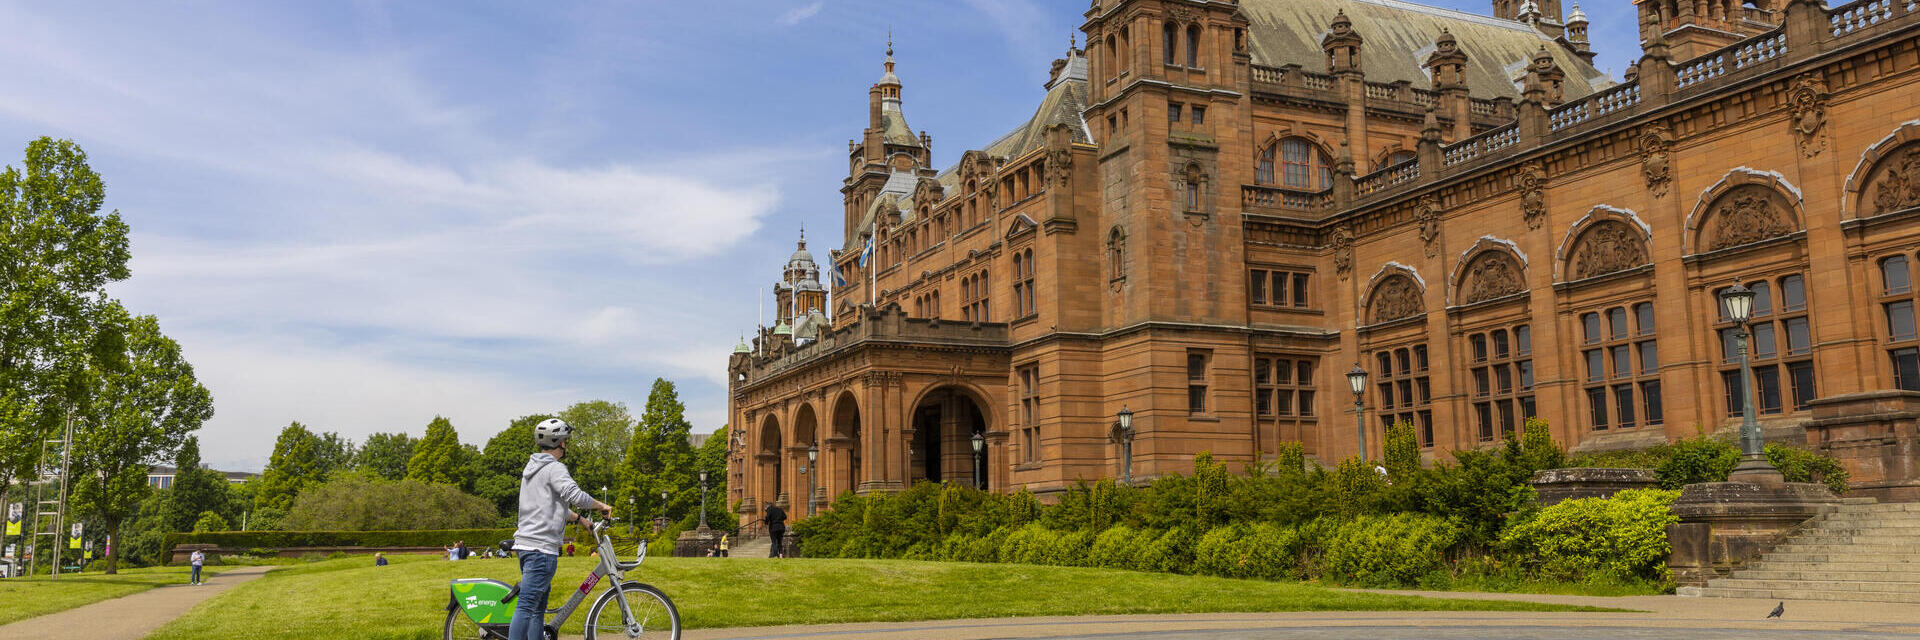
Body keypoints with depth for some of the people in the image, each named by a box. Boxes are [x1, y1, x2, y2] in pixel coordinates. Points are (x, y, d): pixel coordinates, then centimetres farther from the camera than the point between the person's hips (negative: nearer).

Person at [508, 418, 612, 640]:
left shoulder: (532, 468, 19)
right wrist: (600, 505, -9)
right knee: (526, 606, -13)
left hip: (525, 543, 10)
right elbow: (575, 495, -26)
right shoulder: (554, 468, -11)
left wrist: (579, 518, 28)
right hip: (542, 547, -10)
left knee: (538, 607, 13)